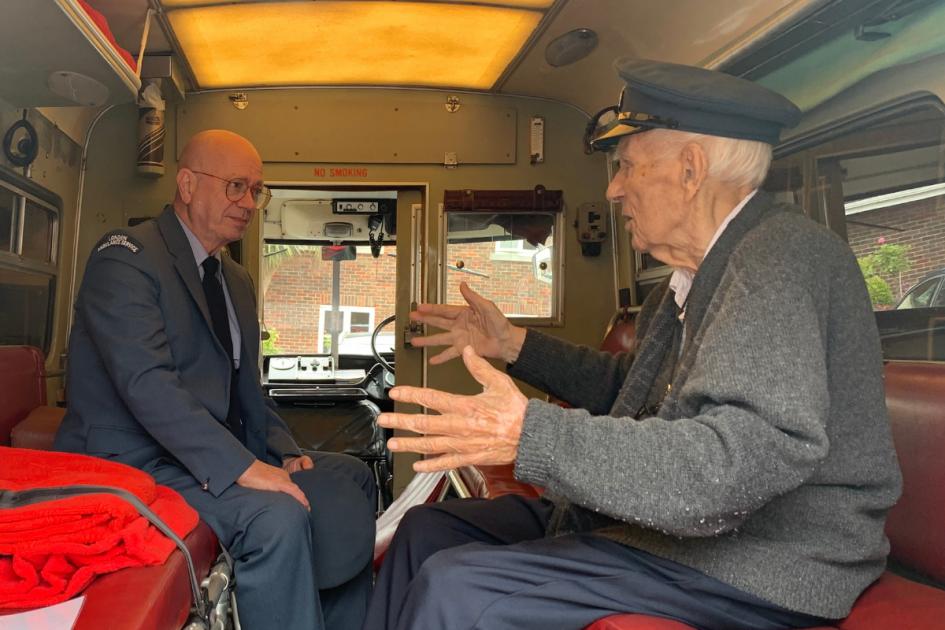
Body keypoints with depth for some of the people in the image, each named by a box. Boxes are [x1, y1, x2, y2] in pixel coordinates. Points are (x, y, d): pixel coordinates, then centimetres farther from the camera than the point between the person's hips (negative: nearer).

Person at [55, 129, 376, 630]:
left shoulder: (237, 281, 16)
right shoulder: (125, 256, -11)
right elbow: (146, 382, -24)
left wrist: (283, 451, 1)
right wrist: (241, 466, -29)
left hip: (210, 455, 9)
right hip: (132, 460, -9)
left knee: (351, 479, 5)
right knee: (277, 518, -30)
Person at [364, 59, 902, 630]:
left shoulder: (780, 256, -20)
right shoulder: (706, 266, 10)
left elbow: (747, 455, -32)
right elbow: (632, 388, 20)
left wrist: (531, 437, -35)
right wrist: (515, 345, 15)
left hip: (749, 571, -9)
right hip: (670, 521, 9)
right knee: (428, 530, 5)